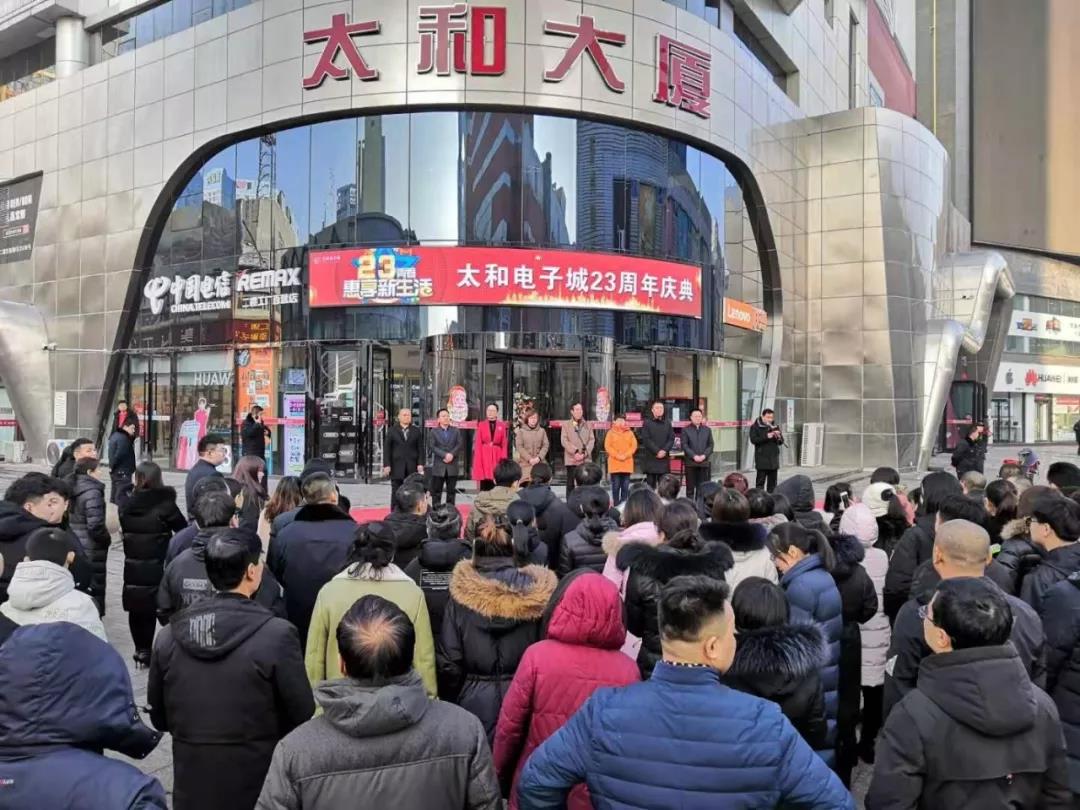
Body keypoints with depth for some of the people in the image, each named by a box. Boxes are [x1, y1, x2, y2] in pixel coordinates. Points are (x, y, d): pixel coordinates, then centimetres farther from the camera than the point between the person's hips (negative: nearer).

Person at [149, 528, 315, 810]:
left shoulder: (168, 635, -5)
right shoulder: (277, 634, -20)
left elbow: (159, 718, 7)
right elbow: (303, 717, -13)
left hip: (191, 787, 4)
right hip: (258, 786, -4)